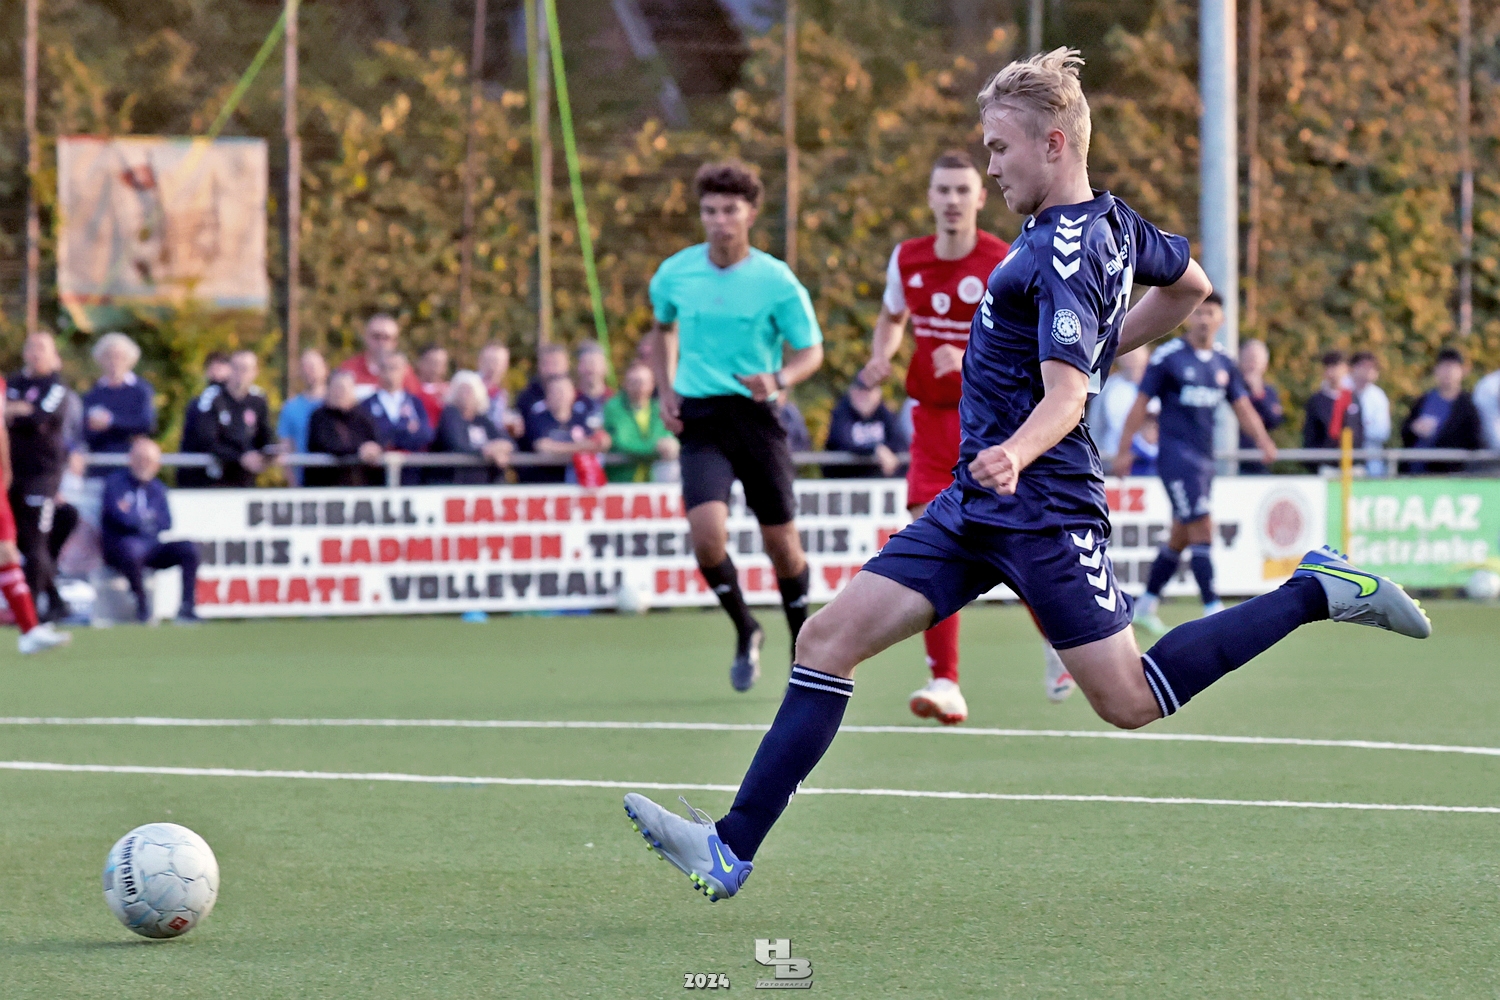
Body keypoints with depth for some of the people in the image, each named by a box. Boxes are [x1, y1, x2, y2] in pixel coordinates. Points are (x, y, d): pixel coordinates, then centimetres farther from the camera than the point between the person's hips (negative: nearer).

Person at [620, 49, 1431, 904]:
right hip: (977, 505, 10)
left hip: (1041, 508, -10)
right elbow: (1191, 287, 26)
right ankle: (733, 848, -3)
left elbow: (1064, 397, -28)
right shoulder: (1111, 220, 9)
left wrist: (1015, 453, -46)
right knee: (829, 641, 0)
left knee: (1132, 701, -4)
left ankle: (1318, 593, 10)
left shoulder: (1065, 254, -19)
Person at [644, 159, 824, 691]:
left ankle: (802, 644, 27)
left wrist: (779, 380, -23)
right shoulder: (674, 274, 2)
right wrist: (665, 389, 10)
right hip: (699, 417, 1)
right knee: (707, 532, -18)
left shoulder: (777, 281, -7)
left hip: (756, 414, -1)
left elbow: (811, 350, -1)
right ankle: (745, 631, 7)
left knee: (780, 540, 3)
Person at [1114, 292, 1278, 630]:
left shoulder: (1224, 362, 9)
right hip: (1175, 453, -7)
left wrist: (1262, 440, -8)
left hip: (1204, 458, 7)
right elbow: (1141, 404, -4)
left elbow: (1242, 407, 9)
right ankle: (1213, 609, -14)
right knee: (1202, 528, -14)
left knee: (1181, 536, 12)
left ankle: (1146, 605, 24)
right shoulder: (1167, 357, -7)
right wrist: (1125, 450, -5)